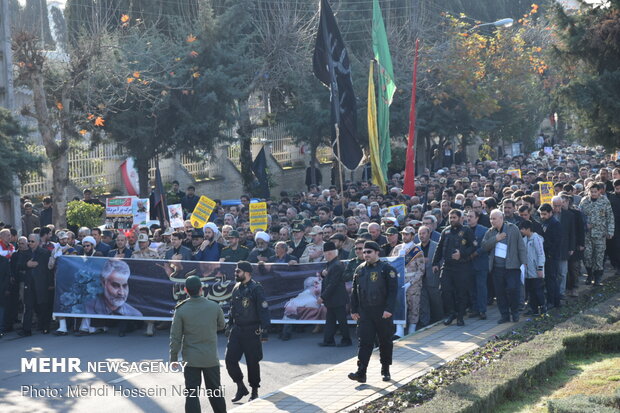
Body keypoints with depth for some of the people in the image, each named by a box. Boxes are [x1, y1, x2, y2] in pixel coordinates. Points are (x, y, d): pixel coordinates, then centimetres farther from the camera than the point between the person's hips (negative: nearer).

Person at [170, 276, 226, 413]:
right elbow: (221, 325, 12)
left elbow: (175, 337, -7)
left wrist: (173, 358, 3)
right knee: (215, 393, 16)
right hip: (211, 358, 2)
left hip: (191, 360, -1)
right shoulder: (214, 306, -6)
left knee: (192, 395, 3)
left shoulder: (181, 310, -10)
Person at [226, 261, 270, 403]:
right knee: (230, 360, -1)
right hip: (236, 331, 6)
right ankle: (240, 387, 14)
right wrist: (229, 326, 19)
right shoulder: (236, 288, 11)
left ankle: (254, 391, 18)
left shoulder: (256, 289, -11)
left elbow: (264, 311, -13)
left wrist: (264, 331, -16)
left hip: (251, 332, -6)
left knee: (252, 363, 3)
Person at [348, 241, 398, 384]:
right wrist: (354, 310, 10)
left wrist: (389, 309, -18)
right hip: (364, 313, 3)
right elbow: (355, 291, 16)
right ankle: (361, 373, -10)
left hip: (383, 313, -3)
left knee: (385, 342, 7)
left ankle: (386, 371, 21)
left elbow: (392, 290, -10)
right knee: (365, 342, -4)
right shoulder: (360, 270, 11)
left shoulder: (387, 269, -5)